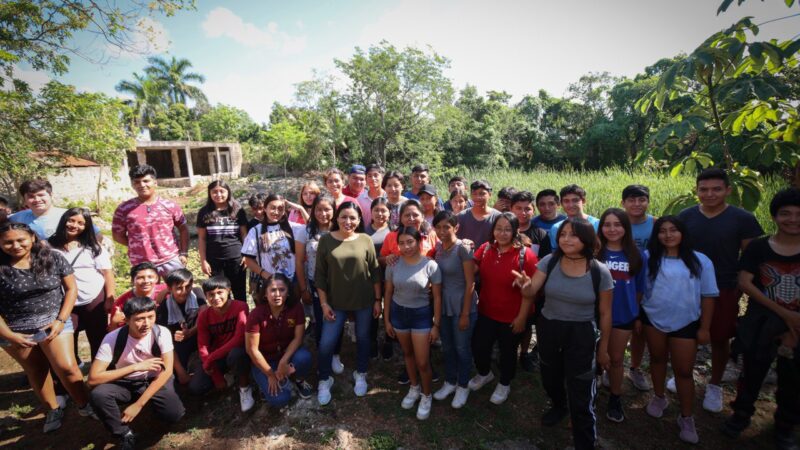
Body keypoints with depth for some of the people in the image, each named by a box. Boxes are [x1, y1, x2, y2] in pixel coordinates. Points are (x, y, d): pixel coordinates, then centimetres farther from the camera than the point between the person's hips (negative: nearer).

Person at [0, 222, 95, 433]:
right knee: (36, 372, 16)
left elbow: (71, 289, -3)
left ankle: (84, 406, 13)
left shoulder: (53, 258, -7)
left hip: (53, 322, -1)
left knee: (67, 367, -7)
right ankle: (53, 410, 34)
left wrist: (60, 320, -10)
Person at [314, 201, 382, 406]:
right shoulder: (326, 240, -7)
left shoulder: (365, 240, -7)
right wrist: (324, 303, -5)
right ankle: (324, 380, 28)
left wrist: (377, 299, 0)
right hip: (336, 302, 0)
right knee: (326, 343, 2)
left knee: (363, 339, 16)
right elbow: (320, 274, -3)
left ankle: (360, 375, 40)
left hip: (364, 301, 1)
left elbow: (375, 272, -1)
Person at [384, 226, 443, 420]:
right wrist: (386, 319, 5)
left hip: (421, 314, -3)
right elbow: (388, 293, 2)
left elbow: (437, 297, -9)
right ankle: (414, 388, 44)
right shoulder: (393, 264, -8)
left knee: (423, 362, 2)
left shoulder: (430, 265, -16)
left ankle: (427, 395, 29)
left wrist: (436, 324, -7)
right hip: (398, 312, 3)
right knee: (407, 354, 20)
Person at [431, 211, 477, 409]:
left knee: (462, 348, 12)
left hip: (462, 306, -5)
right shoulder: (438, 247, 1)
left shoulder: (463, 249, -18)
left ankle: (463, 387, 34)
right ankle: (450, 382, 41)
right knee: (447, 347, 20)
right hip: (443, 306, 6)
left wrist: (465, 314, -14)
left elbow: (470, 283, -15)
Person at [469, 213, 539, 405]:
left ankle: (504, 384, 48)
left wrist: (522, 317, -14)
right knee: (478, 346, 15)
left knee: (507, 352, 18)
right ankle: (484, 373, 49)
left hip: (511, 317, -4)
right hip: (486, 312, 4)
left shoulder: (525, 254, -20)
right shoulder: (485, 249, -5)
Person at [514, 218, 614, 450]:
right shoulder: (549, 261, -10)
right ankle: (559, 406, 59)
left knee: (581, 396, 2)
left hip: (581, 334, -3)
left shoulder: (600, 271, -13)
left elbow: (605, 313, -3)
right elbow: (531, 291, -15)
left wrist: (603, 347, 4)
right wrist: (525, 284, -40)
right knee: (550, 377, 25)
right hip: (548, 328, 3)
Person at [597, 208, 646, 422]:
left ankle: (615, 399, 34)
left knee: (616, 358, 16)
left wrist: (638, 315, 7)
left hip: (624, 315, 2)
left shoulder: (637, 256, -3)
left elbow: (639, 289, 5)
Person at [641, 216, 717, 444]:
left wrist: (704, 327, -2)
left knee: (684, 371, 6)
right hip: (653, 319, 1)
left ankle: (686, 418, 23)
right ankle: (659, 398, 39)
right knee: (657, 359, 18)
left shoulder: (700, 261, -5)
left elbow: (708, 296, -1)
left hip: (686, 323, -1)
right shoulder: (648, 258, -4)